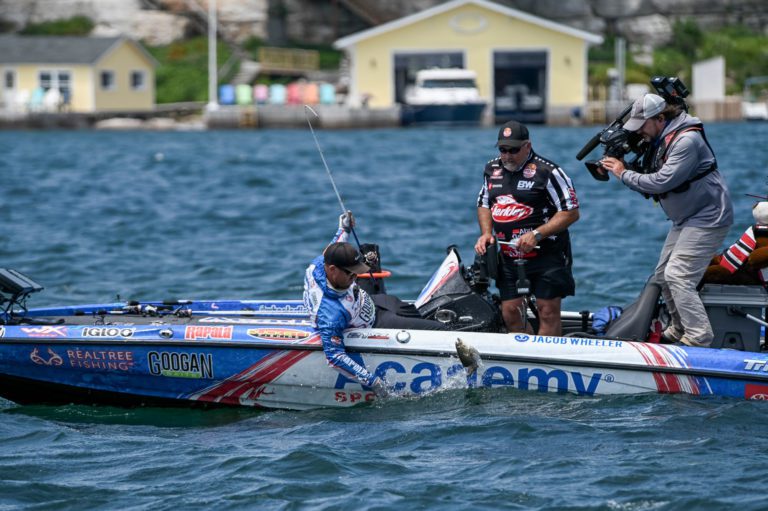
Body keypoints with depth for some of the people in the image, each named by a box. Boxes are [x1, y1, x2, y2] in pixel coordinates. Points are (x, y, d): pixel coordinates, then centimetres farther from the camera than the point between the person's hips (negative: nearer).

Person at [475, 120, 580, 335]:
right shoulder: (492, 170, 10)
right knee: (510, 313, 3)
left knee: (548, 312, -8)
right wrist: (486, 233, 4)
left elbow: (571, 212, -11)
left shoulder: (547, 172, -11)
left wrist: (536, 234, -19)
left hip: (546, 255, -6)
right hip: (509, 257, 6)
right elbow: (484, 204, 24)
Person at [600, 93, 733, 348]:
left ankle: (699, 339, -18)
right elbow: (653, 178, 9)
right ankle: (679, 330, 28)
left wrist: (624, 174, -17)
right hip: (686, 219, 11)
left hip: (706, 219, -11)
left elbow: (661, 182, -28)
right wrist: (620, 166, -5)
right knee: (663, 276, 14)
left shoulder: (687, 140, -23)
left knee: (678, 276, -18)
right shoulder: (661, 140, 8)